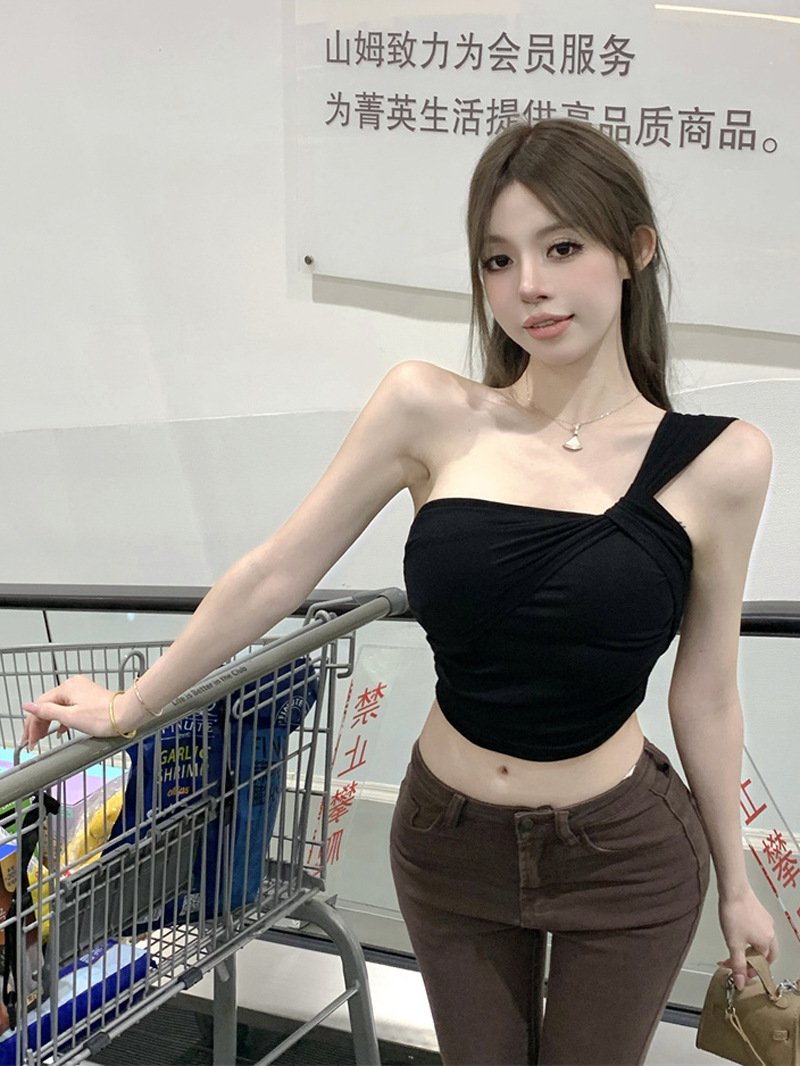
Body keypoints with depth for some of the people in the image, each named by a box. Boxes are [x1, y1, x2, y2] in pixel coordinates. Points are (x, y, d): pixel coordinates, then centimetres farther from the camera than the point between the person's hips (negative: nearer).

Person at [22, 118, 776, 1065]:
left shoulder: (718, 463, -11)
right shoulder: (431, 413, -12)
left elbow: (703, 696, -1)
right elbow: (275, 576, -4)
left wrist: (735, 882, 8)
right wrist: (128, 706, 4)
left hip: (627, 864, -1)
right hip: (449, 846, 1)